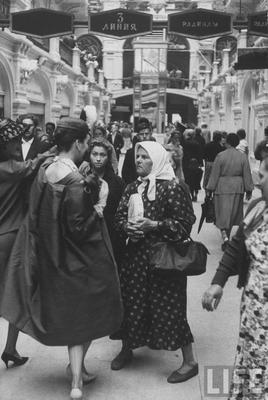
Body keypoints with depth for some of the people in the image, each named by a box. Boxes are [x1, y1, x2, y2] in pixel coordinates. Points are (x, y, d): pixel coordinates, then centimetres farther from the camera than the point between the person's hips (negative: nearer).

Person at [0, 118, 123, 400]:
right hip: (79, 262, -7)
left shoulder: (44, 170, -5)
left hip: (51, 258, 7)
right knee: (85, 316, 12)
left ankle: (76, 368, 39)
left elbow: (38, 215, 5)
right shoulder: (76, 184, -27)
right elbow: (79, 229, -25)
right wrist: (97, 210, -9)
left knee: (70, 315, 24)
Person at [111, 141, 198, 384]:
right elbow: (119, 218, 12)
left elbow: (185, 224, -12)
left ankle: (190, 361, 9)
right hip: (136, 255, 6)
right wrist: (127, 227, -10)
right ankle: (126, 350, 34)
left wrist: (154, 225, -20)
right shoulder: (132, 188, 10)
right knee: (130, 302, 12)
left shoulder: (173, 188, -10)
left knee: (168, 307, -4)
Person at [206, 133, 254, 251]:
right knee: (233, 214, 15)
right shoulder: (243, 156, -2)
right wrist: (248, 190, 9)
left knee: (223, 213, 1)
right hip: (237, 188, 2)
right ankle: (227, 236, 26)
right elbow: (247, 175, 2)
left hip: (222, 188, -2)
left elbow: (214, 174, -6)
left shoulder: (220, 156, -9)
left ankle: (225, 237, -18)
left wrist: (210, 189, 1)